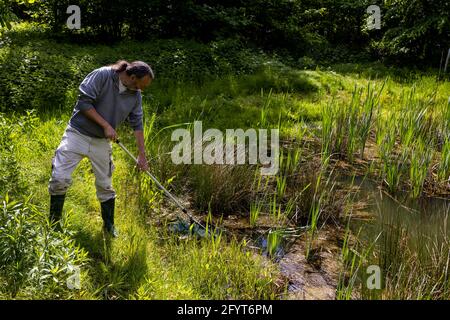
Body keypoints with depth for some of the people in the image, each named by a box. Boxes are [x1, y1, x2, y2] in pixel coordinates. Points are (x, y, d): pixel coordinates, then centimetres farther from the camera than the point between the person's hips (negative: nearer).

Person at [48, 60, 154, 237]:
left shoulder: (135, 95, 0)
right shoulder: (102, 75, -16)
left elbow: (137, 124, 5)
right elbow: (84, 102, -19)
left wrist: (142, 154, 4)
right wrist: (106, 125, -18)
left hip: (102, 142, 4)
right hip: (78, 134, -4)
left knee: (105, 185, 8)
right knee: (60, 178, -7)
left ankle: (109, 226, 26)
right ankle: (54, 223, 13)